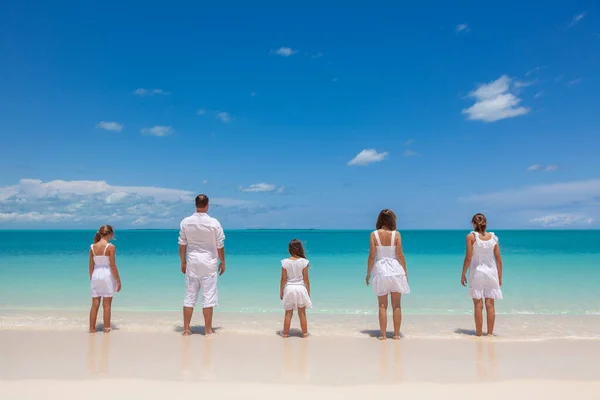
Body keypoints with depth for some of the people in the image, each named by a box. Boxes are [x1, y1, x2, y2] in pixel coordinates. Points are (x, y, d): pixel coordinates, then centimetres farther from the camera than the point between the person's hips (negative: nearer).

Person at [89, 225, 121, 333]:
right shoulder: (110, 246, -13)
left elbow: (91, 266, 5)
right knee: (107, 305, 7)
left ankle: (92, 328, 16)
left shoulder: (92, 247, 1)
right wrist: (118, 280, -5)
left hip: (96, 275, 4)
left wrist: (91, 279, 17)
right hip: (107, 275, -4)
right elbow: (113, 265, -13)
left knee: (95, 304, 12)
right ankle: (106, 328, 14)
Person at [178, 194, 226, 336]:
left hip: (192, 262, 3)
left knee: (190, 296, 10)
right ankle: (208, 329, 10)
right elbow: (220, 245, -4)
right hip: (209, 263, -3)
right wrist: (222, 262, 9)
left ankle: (186, 329, 17)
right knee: (208, 296, 4)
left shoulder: (186, 222, -3)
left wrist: (183, 262, 15)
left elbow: (182, 244, 3)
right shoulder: (214, 223, -10)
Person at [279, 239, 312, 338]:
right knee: (302, 313, 12)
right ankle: (304, 333, 21)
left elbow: (283, 279, -5)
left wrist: (281, 291, 7)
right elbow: (305, 278, -6)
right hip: (301, 288, 0)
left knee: (288, 313, 13)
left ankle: (285, 333, 21)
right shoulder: (303, 261, -11)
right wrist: (308, 291, 5)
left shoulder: (285, 262, -9)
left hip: (289, 289, 0)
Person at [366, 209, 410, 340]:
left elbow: (372, 256, -6)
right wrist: (405, 271, 6)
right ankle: (396, 334, 15)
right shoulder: (396, 234, -4)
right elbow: (400, 255, -4)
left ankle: (383, 335, 9)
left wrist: (368, 273, 3)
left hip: (380, 270, 0)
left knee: (382, 306, 7)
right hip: (395, 270, 0)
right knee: (396, 305, 10)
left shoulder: (374, 234, -5)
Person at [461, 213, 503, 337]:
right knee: (490, 305, 8)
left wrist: (463, 274, -1)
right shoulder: (493, 237, 3)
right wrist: (500, 277, 12)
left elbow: (468, 258, -10)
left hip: (477, 272, -3)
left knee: (478, 305, 3)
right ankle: (490, 333, 13)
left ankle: (479, 333, 7)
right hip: (491, 272, 3)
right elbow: (498, 259, 4)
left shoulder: (471, 236, -7)